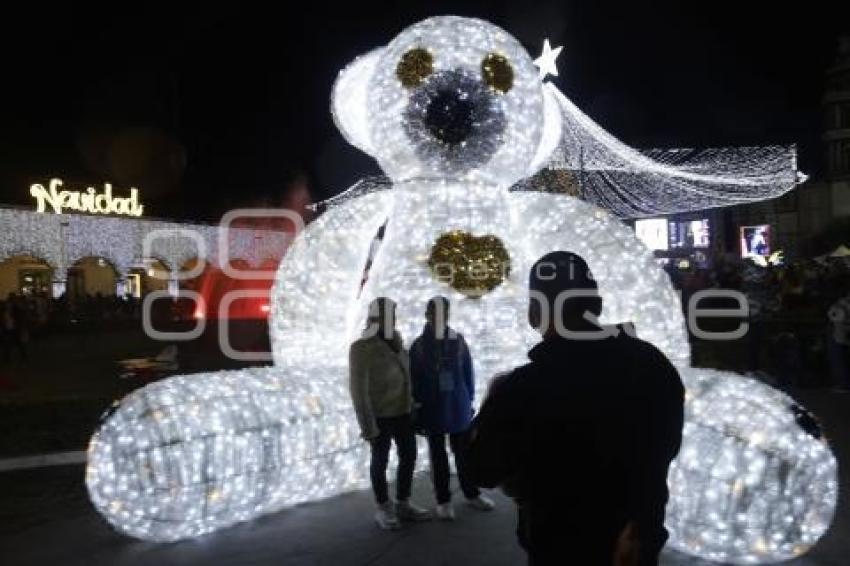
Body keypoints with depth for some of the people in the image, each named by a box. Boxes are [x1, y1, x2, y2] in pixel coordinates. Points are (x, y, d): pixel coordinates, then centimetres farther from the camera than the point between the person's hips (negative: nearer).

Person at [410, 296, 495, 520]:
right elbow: (414, 380, -3)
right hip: (432, 409, -1)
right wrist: (417, 408, -4)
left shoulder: (458, 341, -1)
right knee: (438, 455, 10)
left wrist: (469, 399, 4)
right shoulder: (419, 345, -6)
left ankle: (471, 494, 29)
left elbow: (468, 372, 4)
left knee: (463, 452, 14)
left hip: (458, 407, 2)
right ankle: (443, 499, 21)